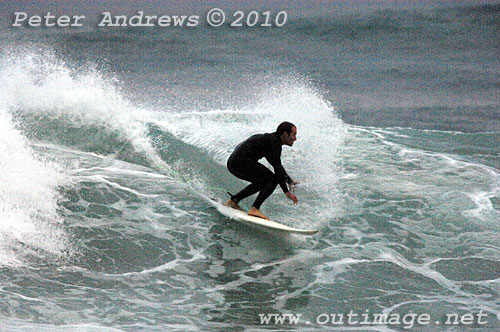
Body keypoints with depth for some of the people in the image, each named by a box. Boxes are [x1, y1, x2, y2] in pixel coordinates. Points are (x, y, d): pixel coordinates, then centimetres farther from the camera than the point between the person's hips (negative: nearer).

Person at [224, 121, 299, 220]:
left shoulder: (268, 138, 23)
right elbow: (278, 168, -14)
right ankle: (254, 209, -15)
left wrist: (289, 180, 40)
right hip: (242, 162, -10)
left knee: (262, 182, 26)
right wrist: (287, 192, -15)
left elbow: (276, 165, 38)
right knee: (273, 180, -8)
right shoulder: (274, 142, -8)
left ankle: (233, 200, 22)